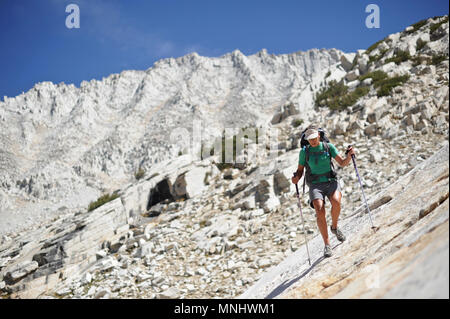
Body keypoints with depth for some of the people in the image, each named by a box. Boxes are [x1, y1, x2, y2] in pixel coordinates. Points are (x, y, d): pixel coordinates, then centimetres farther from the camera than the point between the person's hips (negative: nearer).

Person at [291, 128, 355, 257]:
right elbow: (300, 170, 11)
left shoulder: (328, 147, 4)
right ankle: (327, 244, -16)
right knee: (319, 210, -25)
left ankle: (334, 227, 2)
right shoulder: (304, 152, 4)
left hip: (331, 182, 0)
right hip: (315, 185, 0)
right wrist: (296, 178, -10)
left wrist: (349, 155, -15)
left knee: (336, 202, -30)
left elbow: (342, 163, 5)